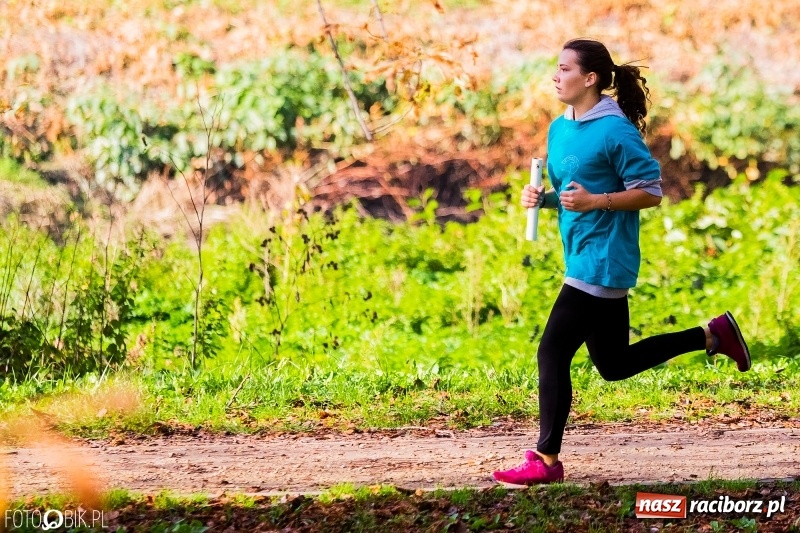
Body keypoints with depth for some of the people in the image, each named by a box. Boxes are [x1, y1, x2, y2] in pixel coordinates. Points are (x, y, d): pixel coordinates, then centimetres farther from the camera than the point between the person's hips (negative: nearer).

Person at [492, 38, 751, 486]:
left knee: (553, 353, -10)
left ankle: (546, 460, -2)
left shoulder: (616, 131, -15)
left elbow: (651, 192, -13)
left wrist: (596, 201, -24)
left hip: (603, 262, -10)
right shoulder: (559, 129, 12)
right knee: (614, 364, 16)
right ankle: (713, 336, 25)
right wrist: (541, 198, 2)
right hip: (584, 260, 10)